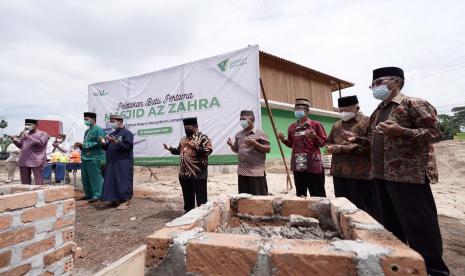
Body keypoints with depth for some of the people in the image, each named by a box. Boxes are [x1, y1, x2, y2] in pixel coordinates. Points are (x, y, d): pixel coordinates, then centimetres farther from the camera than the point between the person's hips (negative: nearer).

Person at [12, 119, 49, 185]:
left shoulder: (42, 134, 2)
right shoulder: (24, 134, 21)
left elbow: (40, 143, -13)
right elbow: (20, 145, 25)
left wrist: (29, 137, -18)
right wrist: (16, 141, 5)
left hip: (36, 161, -7)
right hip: (23, 161, 7)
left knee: (39, 182, -7)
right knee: (25, 181, 11)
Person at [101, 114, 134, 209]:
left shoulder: (127, 133, -7)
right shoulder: (113, 133, 17)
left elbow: (127, 146, -18)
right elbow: (108, 147, 19)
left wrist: (116, 142, -25)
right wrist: (104, 143, -1)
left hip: (123, 164, -8)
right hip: (112, 163, 8)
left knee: (123, 181, -5)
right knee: (112, 182, 11)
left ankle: (125, 201, 1)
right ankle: (115, 199, 22)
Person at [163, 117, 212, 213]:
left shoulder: (203, 137, -7)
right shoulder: (183, 139, 15)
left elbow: (208, 151, -19)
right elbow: (179, 151, 25)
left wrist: (195, 147, -29)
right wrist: (170, 148, 9)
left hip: (198, 174, -7)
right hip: (184, 173, 7)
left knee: (201, 198, 3)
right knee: (187, 197, 19)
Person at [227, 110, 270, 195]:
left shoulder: (260, 134, -5)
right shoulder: (239, 134, 12)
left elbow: (267, 149, -7)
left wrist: (254, 143, -19)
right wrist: (231, 145, -2)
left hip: (256, 172, -5)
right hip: (242, 172, 6)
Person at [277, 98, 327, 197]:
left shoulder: (316, 125, -1)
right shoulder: (292, 127, 10)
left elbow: (323, 142, -1)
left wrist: (314, 137, -20)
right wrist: (283, 140, -1)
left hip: (313, 165, -4)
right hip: (297, 166, 4)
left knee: (318, 194, 4)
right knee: (300, 194, 14)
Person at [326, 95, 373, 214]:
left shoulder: (367, 122, -4)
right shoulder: (337, 125, 15)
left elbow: (368, 145, -17)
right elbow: (328, 141, 23)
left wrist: (341, 148, -18)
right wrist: (330, 147, -1)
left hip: (359, 173, -6)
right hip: (338, 172, 6)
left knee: (362, 208, 7)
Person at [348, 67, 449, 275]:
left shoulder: (414, 104, -5)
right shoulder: (377, 112, 16)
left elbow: (434, 132, -12)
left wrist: (402, 131, -26)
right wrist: (358, 139, 9)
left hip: (409, 174, -8)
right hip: (380, 175, 8)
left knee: (418, 224, 2)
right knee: (387, 223, 16)